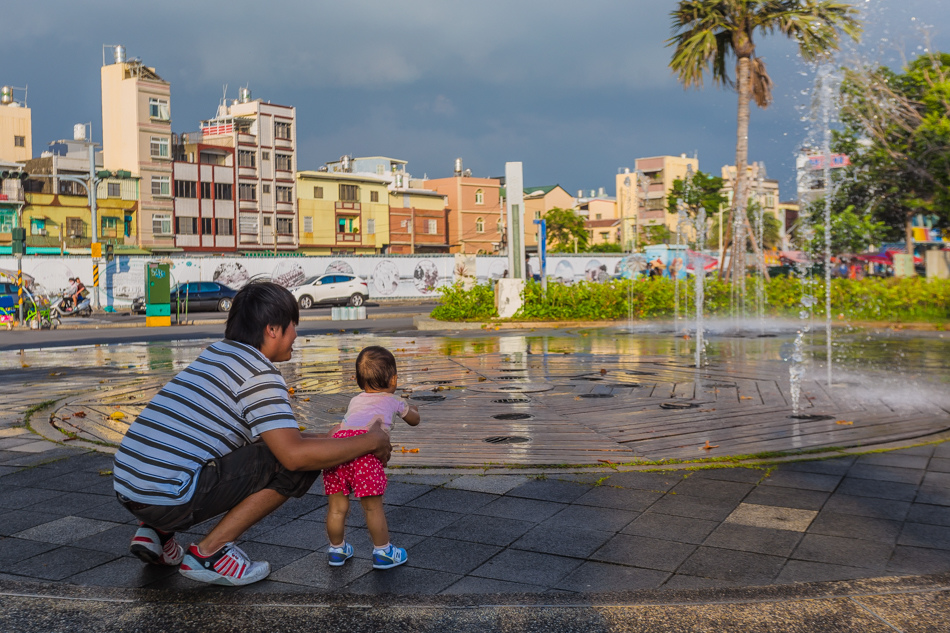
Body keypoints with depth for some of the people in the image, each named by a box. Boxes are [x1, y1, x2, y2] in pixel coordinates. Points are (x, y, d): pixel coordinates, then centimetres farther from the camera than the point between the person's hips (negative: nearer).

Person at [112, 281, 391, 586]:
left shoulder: (215, 353, 19)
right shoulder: (260, 374, -9)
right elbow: (294, 453, -19)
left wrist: (336, 441, 24)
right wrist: (371, 442, -7)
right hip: (170, 499, -9)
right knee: (304, 463, -6)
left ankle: (155, 532, 18)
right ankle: (210, 552, -3)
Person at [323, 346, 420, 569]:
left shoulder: (355, 401, 35)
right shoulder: (393, 402, 28)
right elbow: (414, 420, 48)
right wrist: (412, 409, 70)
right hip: (364, 445, -4)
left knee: (337, 506, 14)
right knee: (373, 506, 5)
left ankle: (336, 550, 31)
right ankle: (383, 552, 16)